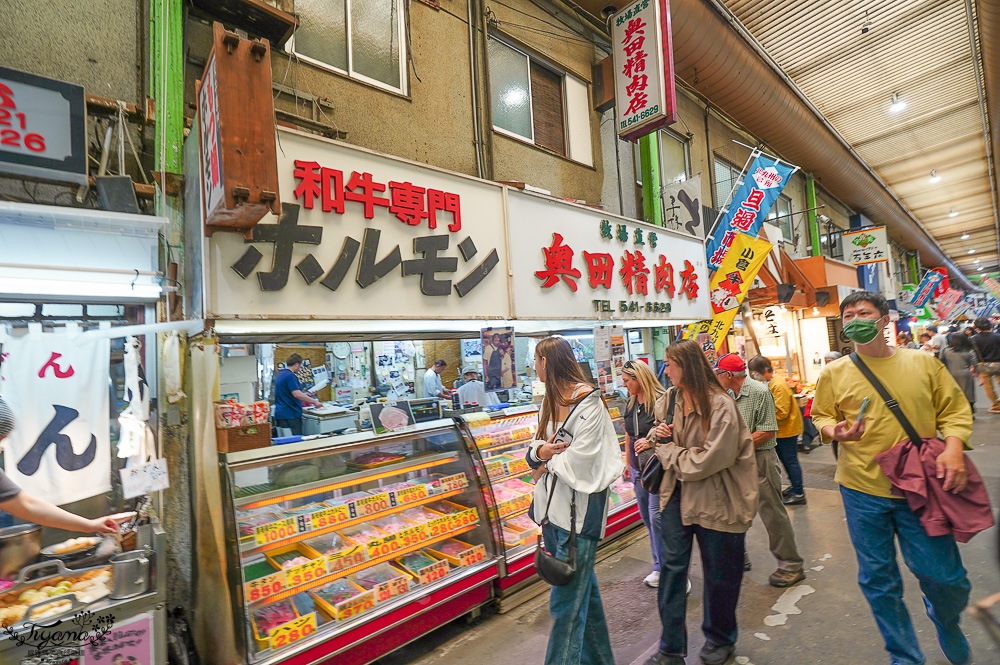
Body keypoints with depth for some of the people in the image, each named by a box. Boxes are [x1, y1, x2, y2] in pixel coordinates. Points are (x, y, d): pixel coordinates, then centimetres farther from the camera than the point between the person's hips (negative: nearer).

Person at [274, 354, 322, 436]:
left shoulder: (280, 374, 16)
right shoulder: (290, 376, -15)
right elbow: (297, 394, -24)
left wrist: (303, 395, 31)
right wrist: (314, 401, -18)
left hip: (279, 414, 10)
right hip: (290, 415, -10)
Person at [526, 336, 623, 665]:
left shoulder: (588, 401, -15)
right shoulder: (550, 401, 10)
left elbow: (579, 461, -22)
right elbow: (536, 449, 12)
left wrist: (549, 462, -7)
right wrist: (539, 452, -9)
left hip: (579, 509, -8)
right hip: (553, 503, 9)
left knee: (566, 601, -2)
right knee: (583, 588, 23)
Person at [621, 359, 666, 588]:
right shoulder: (631, 403, 9)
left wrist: (653, 442, -27)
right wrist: (628, 463, 21)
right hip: (638, 468, 8)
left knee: (656, 515, -7)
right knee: (647, 517, 13)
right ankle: (660, 565, 27)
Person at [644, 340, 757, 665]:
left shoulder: (721, 406, -19)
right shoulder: (667, 402, 1)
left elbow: (708, 461, -24)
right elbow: (659, 439, 19)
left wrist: (667, 450, -13)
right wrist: (658, 434, -5)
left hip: (715, 498, -5)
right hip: (677, 492, 5)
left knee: (719, 571, 14)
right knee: (671, 565, 5)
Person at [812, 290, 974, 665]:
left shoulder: (923, 363, 1)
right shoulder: (834, 374, -1)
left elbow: (954, 409, 4)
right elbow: (821, 416, 6)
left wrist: (953, 448, -12)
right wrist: (835, 431, -15)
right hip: (862, 489, 0)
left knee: (944, 576, 5)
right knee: (878, 580, 10)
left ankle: (948, 625, 42)